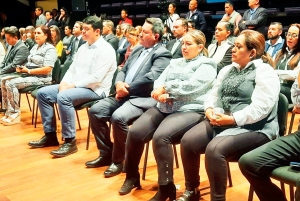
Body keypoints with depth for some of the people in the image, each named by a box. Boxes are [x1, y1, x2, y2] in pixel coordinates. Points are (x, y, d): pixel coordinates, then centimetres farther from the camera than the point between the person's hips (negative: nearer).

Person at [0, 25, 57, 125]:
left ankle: (15, 113, -13)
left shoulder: (50, 49, -10)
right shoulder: (35, 47, 18)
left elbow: (47, 69, -21)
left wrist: (28, 71, -17)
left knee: (11, 83, -23)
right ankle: (8, 111, -2)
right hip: (30, 76, 9)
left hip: (41, 78, -9)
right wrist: (22, 68, -3)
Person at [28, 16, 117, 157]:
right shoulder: (83, 47, 15)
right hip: (75, 86, 9)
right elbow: (72, 69, 15)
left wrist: (73, 85, -19)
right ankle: (50, 135, 5)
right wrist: (64, 83, -5)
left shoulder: (105, 50, -14)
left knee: (63, 97, -34)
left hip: (95, 90, -9)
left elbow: (96, 78, -22)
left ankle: (70, 141, -22)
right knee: (42, 93, 0)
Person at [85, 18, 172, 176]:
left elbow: (151, 78, -19)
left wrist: (128, 88, -15)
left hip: (143, 99, -8)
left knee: (118, 117, -32)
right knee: (95, 111, -4)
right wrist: (119, 84, -5)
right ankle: (106, 153, 8)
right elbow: (123, 70, 18)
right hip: (125, 95, 9)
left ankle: (118, 160, -10)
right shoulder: (137, 49, 20)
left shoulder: (162, 54, -5)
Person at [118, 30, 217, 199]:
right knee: (135, 132, -14)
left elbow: (191, 86, -14)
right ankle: (132, 176, 7)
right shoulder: (175, 63, 23)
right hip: (164, 107, 7)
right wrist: (160, 94, -12)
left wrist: (165, 88, -7)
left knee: (160, 136, -32)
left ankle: (166, 188, -17)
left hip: (190, 110, -6)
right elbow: (159, 81, 11)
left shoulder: (206, 65, 2)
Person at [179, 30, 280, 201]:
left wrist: (232, 119, -22)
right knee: (188, 141, -16)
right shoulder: (228, 70, 19)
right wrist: (210, 109, -5)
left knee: (214, 149, -32)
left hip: (253, 128, -7)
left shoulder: (265, 73, -7)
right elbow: (213, 94, 17)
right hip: (221, 122, 7)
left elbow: (260, 108, -19)